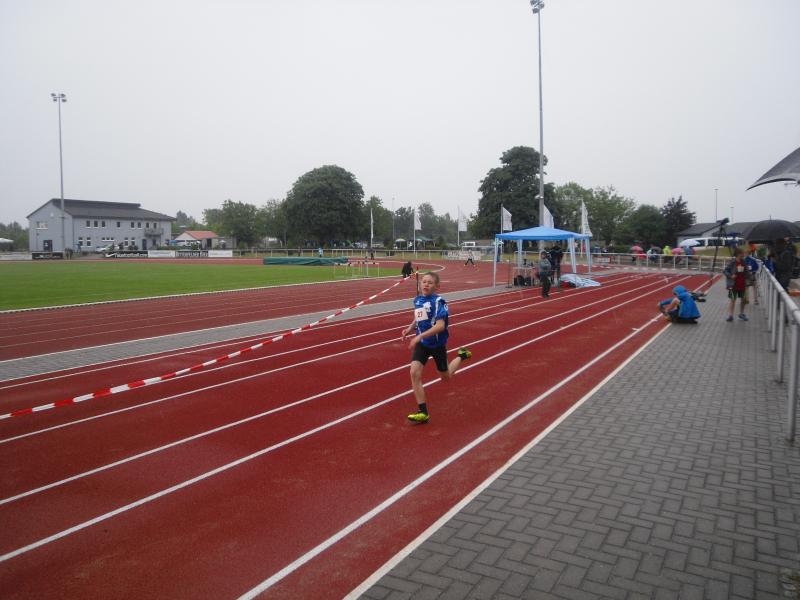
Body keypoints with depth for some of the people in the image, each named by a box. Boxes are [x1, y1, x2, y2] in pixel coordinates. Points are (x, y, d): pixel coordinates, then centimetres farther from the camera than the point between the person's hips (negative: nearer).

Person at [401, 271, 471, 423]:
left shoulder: (438, 301, -20)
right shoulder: (417, 300, -1)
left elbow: (440, 326, -29)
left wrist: (418, 337, -33)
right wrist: (410, 329, -2)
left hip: (437, 344, -4)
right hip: (422, 344, 4)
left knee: (445, 377, 16)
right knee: (414, 373, -15)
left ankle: (462, 355, 45)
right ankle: (423, 412, -7)